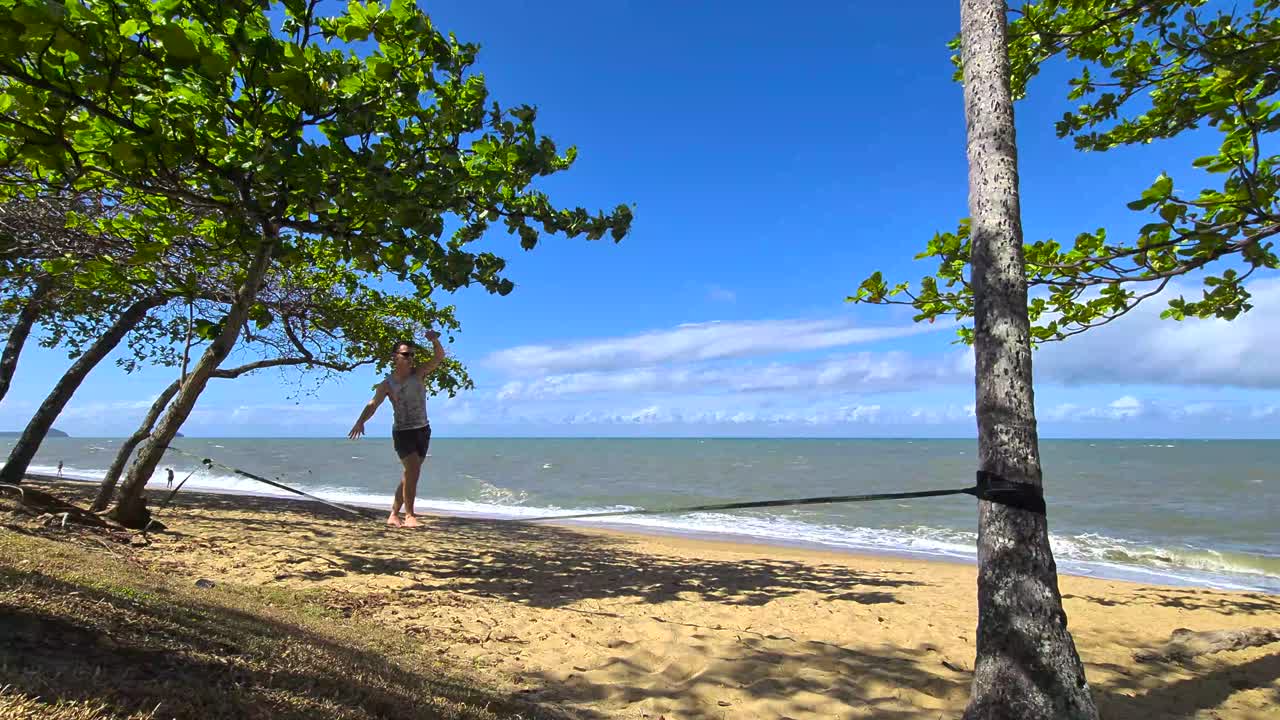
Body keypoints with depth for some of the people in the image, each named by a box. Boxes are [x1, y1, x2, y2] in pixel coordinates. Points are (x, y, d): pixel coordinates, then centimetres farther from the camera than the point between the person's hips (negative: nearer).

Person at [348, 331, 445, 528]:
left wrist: (435, 341, -30)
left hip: (423, 430, 3)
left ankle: (394, 515, 20)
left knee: (409, 475, 8)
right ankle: (409, 516, -13)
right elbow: (373, 404, -11)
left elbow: (439, 357, -11)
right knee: (413, 470, -19)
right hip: (402, 432, -3)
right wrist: (360, 421, -28)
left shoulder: (419, 374, -1)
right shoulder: (387, 384, -4)